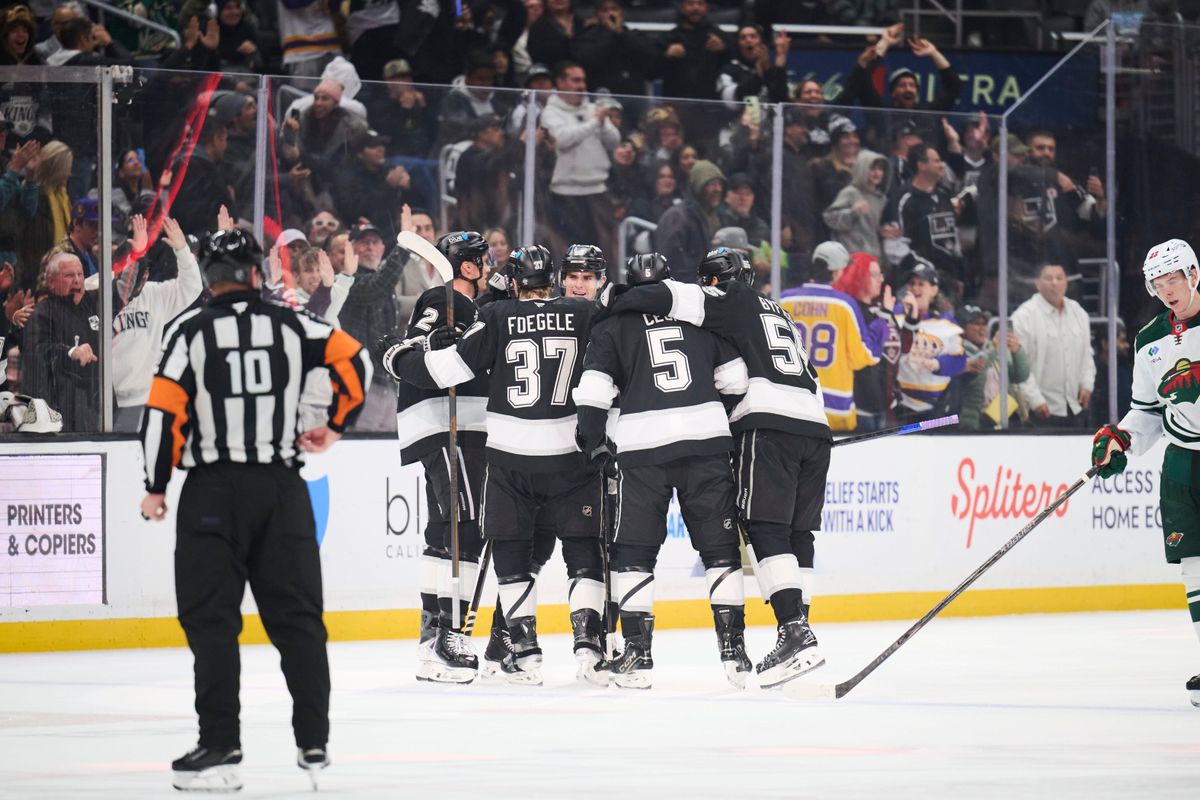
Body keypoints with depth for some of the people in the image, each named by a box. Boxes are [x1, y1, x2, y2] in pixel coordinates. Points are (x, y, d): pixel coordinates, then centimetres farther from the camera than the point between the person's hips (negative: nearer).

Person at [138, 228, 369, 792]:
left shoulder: (191, 331, -3)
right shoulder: (292, 325, 4)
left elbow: (165, 411, -7)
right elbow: (353, 360, 0)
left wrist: (156, 488, 0)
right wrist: (335, 425, 13)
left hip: (213, 492, -3)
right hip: (282, 490, 3)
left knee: (211, 618, 0)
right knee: (297, 616, 9)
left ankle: (220, 749, -5)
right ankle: (314, 745, 9)